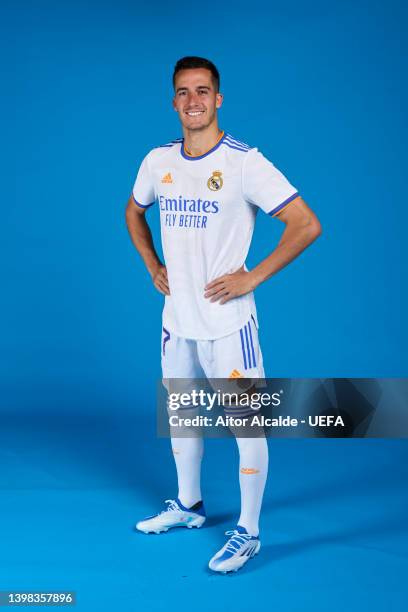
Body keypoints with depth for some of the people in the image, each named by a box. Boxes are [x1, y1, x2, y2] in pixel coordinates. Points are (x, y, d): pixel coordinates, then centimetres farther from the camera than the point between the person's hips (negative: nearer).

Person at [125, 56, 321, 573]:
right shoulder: (158, 161, 4)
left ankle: (247, 533, 11)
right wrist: (153, 268, 11)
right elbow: (134, 212, 24)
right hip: (176, 317, 7)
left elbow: (306, 225, -16)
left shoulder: (244, 162, -14)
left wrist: (251, 278, -16)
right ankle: (188, 505, 38)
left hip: (226, 321, -6)